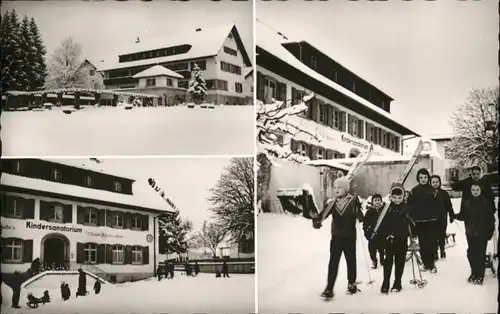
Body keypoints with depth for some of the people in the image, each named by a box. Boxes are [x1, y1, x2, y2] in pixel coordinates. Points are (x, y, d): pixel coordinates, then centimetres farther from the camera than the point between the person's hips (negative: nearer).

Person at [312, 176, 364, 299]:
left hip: (350, 237, -1)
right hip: (336, 237, 2)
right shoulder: (331, 203, 0)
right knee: (333, 262, -2)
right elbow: (323, 214, -8)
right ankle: (329, 288, -1)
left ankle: (351, 283, 32)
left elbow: (360, 218, -13)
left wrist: (358, 208, -31)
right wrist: (317, 221, -29)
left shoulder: (353, 201, -8)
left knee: (351, 260, 13)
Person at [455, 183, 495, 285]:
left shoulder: (486, 202, -6)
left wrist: (490, 231, -11)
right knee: (471, 253, 9)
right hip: (470, 233, 4)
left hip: (482, 233, -4)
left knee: (480, 254, -3)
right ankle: (474, 272, 25)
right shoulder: (468, 202, 4)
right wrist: (457, 216, -13)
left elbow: (490, 217, -7)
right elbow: (463, 215, 7)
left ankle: (480, 275, 7)